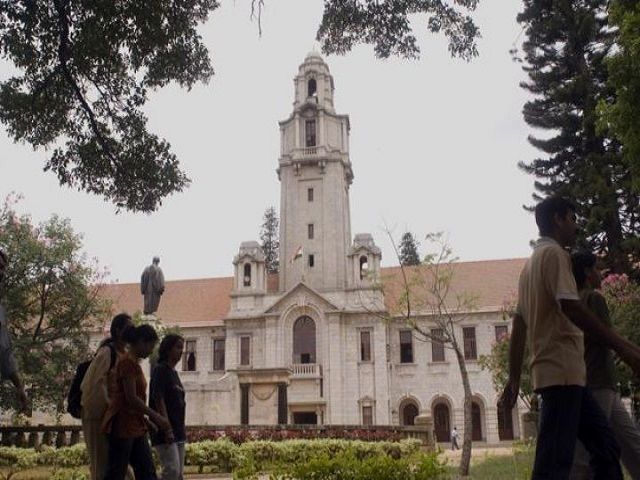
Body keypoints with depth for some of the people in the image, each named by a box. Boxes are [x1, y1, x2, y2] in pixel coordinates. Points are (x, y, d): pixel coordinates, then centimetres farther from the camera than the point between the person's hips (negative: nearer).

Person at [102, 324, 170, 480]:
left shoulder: (134, 362, 14)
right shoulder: (128, 362, -15)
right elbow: (131, 398, -20)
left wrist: (147, 420, 17)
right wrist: (156, 416, -14)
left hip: (135, 427, 9)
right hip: (122, 426, -9)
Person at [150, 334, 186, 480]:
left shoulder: (174, 373, 17)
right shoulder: (160, 370, -7)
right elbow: (158, 400, -15)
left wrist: (182, 430, 15)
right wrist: (167, 429, -20)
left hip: (178, 431, 9)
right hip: (165, 431, -9)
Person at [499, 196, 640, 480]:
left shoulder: (532, 263, 22)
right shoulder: (554, 253, -6)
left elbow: (519, 326, 19)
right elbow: (570, 307, -20)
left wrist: (514, 378, 19)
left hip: (557, 371, 10)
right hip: (562, 371, -10)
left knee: (605, 446, 14)